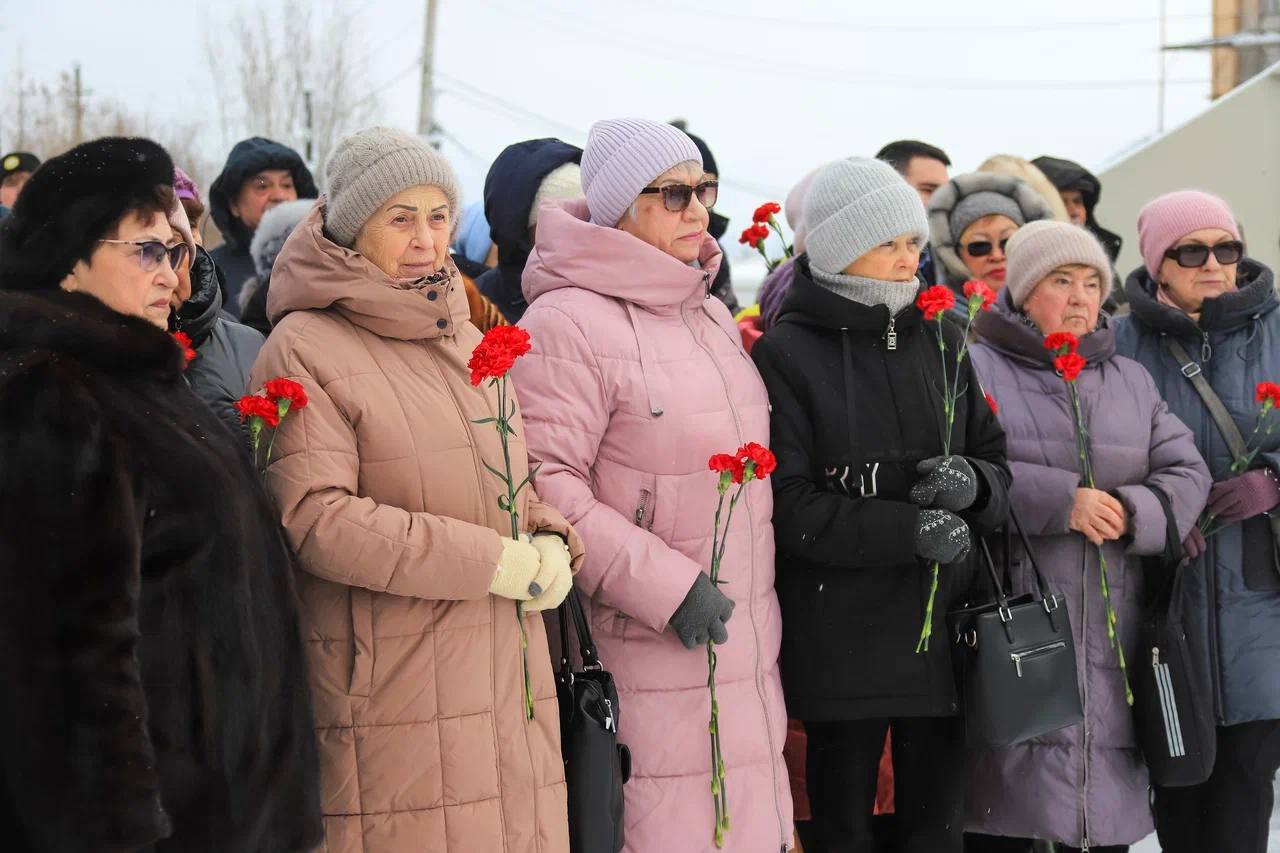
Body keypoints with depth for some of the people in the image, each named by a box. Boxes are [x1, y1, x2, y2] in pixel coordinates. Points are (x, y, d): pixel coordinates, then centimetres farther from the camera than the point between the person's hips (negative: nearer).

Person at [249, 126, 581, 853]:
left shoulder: (463, 337, 19)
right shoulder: (304, 350, -6)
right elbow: (314, 517, -16)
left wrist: (551, 543, 1)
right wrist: (491, 561, -15)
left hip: (507, 682, 7)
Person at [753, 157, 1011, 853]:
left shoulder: (938, 342, 12)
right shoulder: (785, 356, -5)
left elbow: (997, 461, 15)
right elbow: (788, 505, -12)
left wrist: (975, 483, -9)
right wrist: (908, 530, -21)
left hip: (943, 626, 4)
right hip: (839, 634, -4)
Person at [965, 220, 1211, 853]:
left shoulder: (1132, 380, 19)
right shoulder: (977, 369, 1)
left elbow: (1186, 472, 11)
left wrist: (1134, 511, -9)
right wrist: (1062, 501, -18)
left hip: (1111, 634, 5)